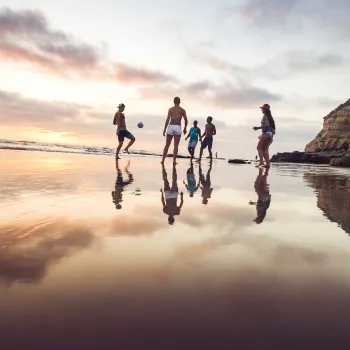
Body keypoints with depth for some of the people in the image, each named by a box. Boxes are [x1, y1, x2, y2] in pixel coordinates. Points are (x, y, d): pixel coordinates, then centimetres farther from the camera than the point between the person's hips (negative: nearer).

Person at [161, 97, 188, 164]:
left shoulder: (170, 109, 4)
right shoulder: (182, 110, 6)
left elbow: (167, 119, -5)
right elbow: (186, 119, 0)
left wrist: (164, 129, -5)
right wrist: (185, 128, 14)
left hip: (170, 127, 1)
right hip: (178, 127, -1)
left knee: (167, 145, 9)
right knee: (176, 146, 2)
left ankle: (163, 159, 10)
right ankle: (174, 160, -3)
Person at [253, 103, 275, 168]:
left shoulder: (265, 116, -6)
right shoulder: (270, 117, 19)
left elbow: (267, 125, -20)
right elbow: (273, 127, 21)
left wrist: (258, 128, -21)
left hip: (266, 134, -9)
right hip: (270, 135, 9)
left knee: (259, 147, -8)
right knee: (265, 149, 11)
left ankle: (261, 162, -20)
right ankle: (267, 163, 5)